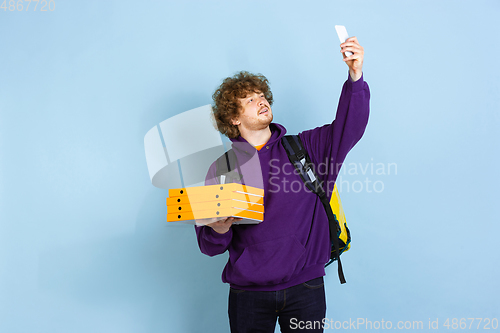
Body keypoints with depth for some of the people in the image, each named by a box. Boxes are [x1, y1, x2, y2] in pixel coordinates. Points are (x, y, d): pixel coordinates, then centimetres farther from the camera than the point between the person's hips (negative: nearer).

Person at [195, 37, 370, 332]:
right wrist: (218, 231, -20)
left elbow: (348, 128, -9)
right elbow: (209, 246, 3)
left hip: (305, 288, 1)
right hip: (248, 292, 0)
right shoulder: (222, 168, 2)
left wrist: (356, 77, -22)